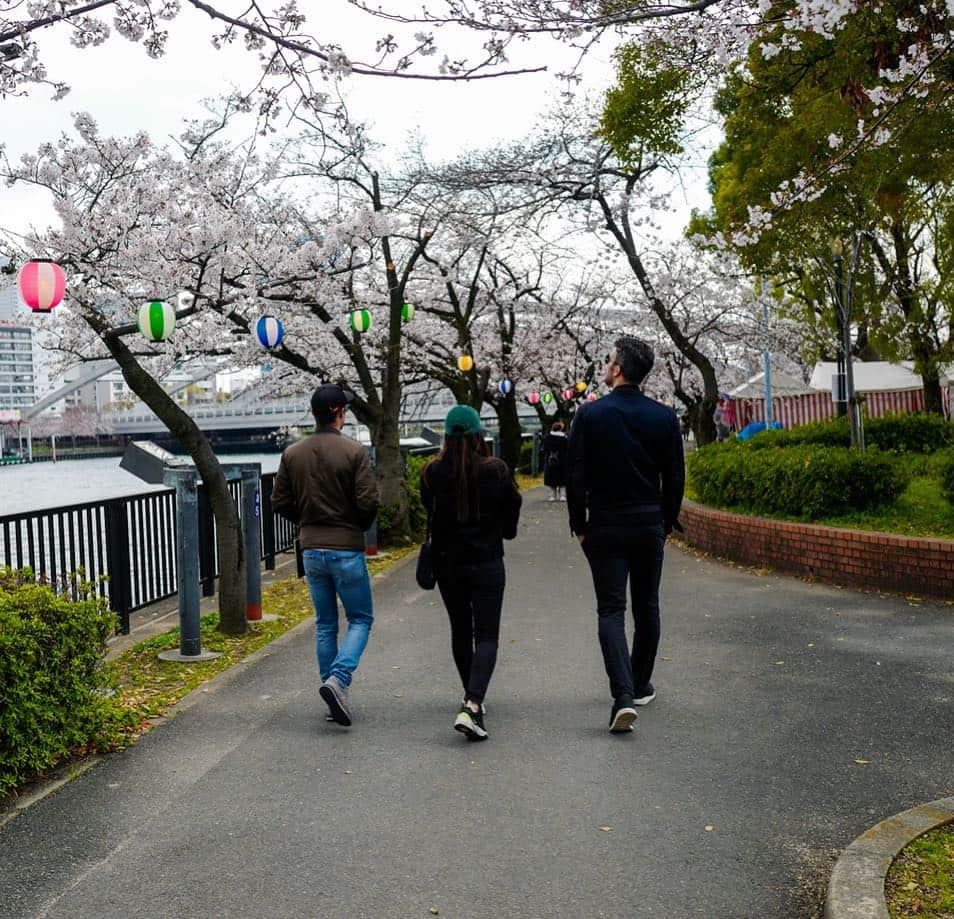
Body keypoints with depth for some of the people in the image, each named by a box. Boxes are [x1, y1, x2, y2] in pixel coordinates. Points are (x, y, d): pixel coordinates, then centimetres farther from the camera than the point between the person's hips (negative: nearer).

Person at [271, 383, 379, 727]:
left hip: (311, 550, 5)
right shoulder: (354, 451, -12)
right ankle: (337, 680, -12)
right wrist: (359, 527, 4)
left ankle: (336, 697, 18)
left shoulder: (292, 454, 2)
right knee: (360, 619, 9)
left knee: (325, 624, 15)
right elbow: (369, 502, -16)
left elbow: (280, 502, 3)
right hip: (347, 549, -5)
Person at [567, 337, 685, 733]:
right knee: (646, 607, 16)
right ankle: (641, 685, 29)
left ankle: (623, 695, -16)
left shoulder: (590, 414, -7)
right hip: (650, 525, 3)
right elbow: (675, 478, 2)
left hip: (605, 526, -2)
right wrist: (667, 523, 13)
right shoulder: (664, 417, 0)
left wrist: (580, 526, 3)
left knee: (611, 610, -2)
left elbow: (576, 476, -7)